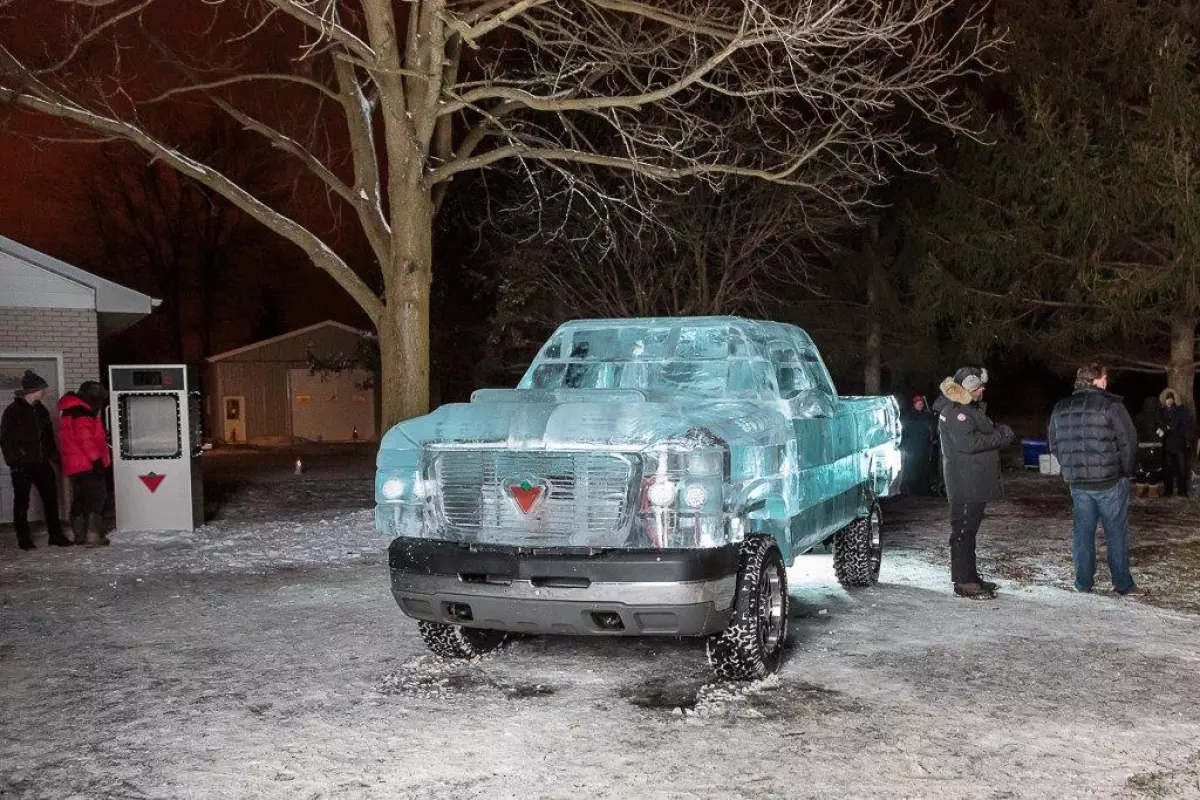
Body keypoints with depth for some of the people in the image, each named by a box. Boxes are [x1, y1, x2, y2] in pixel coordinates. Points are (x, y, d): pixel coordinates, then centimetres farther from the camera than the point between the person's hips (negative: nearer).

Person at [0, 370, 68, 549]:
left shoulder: (40, 410, 12)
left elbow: (49, 436, 18)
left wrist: (54, 456, 11)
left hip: (42, 464, 6)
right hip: (22, 466, -6)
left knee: (50, 499, 6)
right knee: (22, 502, 5)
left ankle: (55, 535, 13)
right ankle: (24, 539, 12)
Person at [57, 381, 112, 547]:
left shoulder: (69, 413, 19)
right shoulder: (82, 415, -16)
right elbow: (87, 441, -22)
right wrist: (97, 460, -22)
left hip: (74, 466, 10)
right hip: (88, 465, -10)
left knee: (80, 500, 15)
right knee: (97, 498, -7)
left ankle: (79, 536, 22)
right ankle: (94, 536, -13)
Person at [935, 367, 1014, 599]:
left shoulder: (968, 409, 19)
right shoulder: (956, 412, -17)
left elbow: (983, 434, 24)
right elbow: (968, 442, -26)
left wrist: (999, 432, 3)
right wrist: (1000, 436, -16)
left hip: (975, 482, 11)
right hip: (965, 483, -11)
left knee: (969, 529, 15)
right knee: (964, 530, -7)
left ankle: (970, 577, 23)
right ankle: (964, 582, -5)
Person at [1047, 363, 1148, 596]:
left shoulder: (1060, 408, 6)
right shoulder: (1111, 405, -11)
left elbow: (1053, 443, 12)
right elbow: (1128, 441, -11)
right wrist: (1126, 470, 3)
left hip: (1077, 482, 5)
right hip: (1110, 481, -5)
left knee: (1083, 531, 12)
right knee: (1116, 531, 4)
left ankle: (1083, 582, 15)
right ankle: (1123, 584, 9)